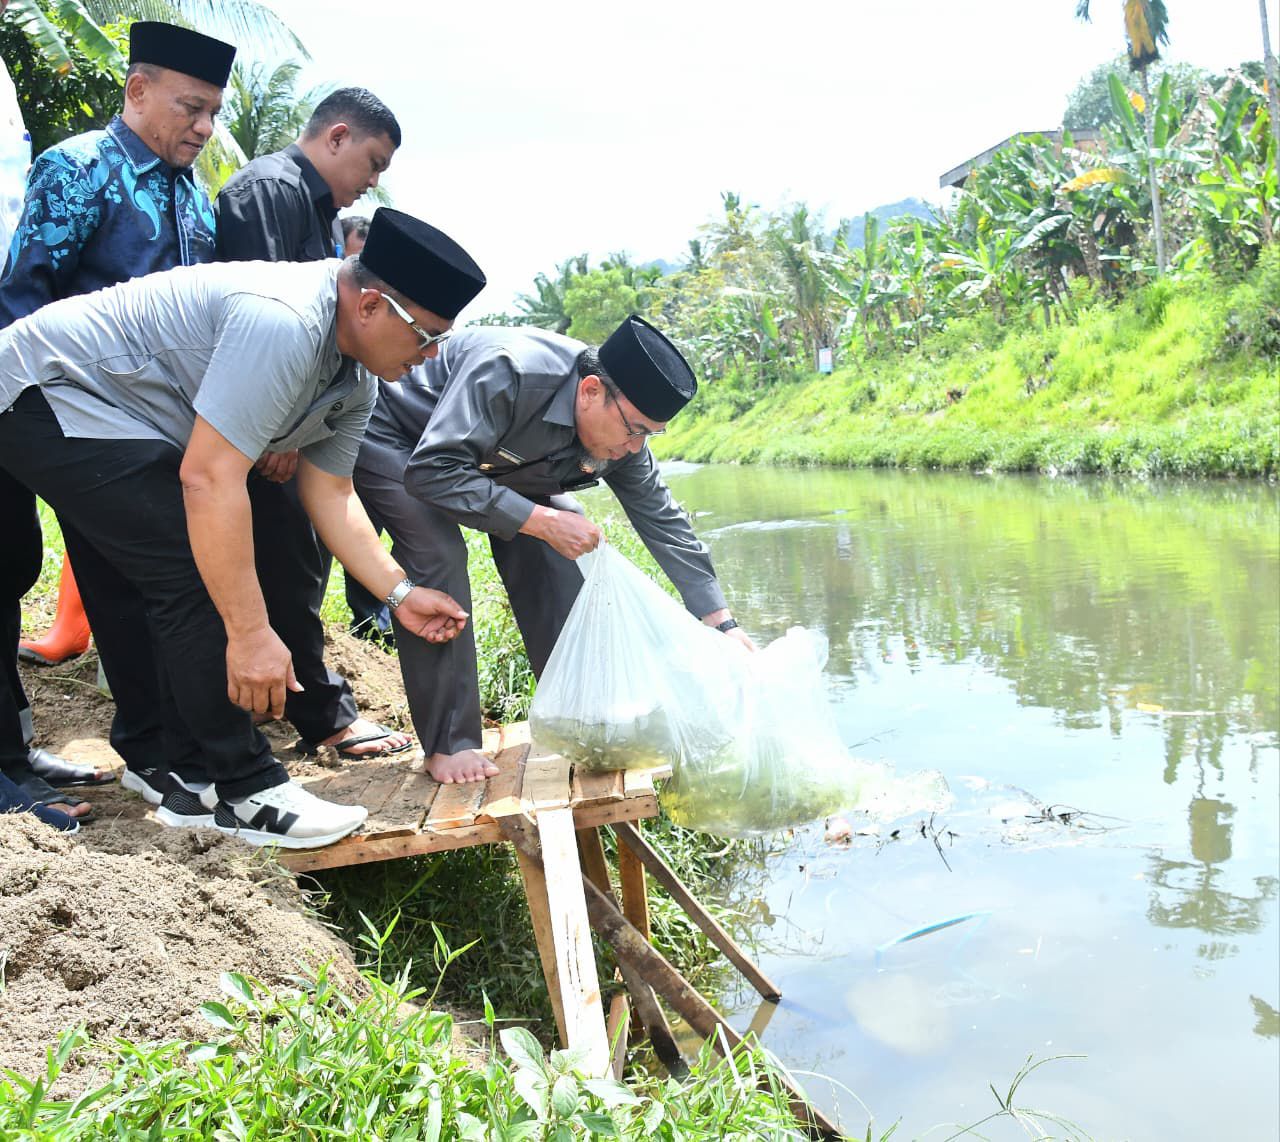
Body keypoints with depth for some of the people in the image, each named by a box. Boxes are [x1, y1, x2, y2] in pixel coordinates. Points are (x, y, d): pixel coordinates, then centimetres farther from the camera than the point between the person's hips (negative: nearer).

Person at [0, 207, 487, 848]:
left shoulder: (355, 384, 1)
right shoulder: (282, 321, -32)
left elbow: (329, 494, 9)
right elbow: (209, 478, -34)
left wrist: (399, 593, 0)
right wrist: (251, 633, -31)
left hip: (126, 421, 10)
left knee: (212, 578, 6)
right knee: (197, 576, -17)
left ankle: (198, 780, 14)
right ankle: (244, 792, -8)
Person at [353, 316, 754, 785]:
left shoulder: (621, 434, -17)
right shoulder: (507, 372, -41)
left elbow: (663, 521, -8)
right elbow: (430, 471, -43)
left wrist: (724, 623, -9)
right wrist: (542, 520, -43)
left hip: (490, 460, 7)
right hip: (391, 439, -7)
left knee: (562, 549, -7)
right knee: (439, 556, -27)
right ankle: (448, 744, -16)